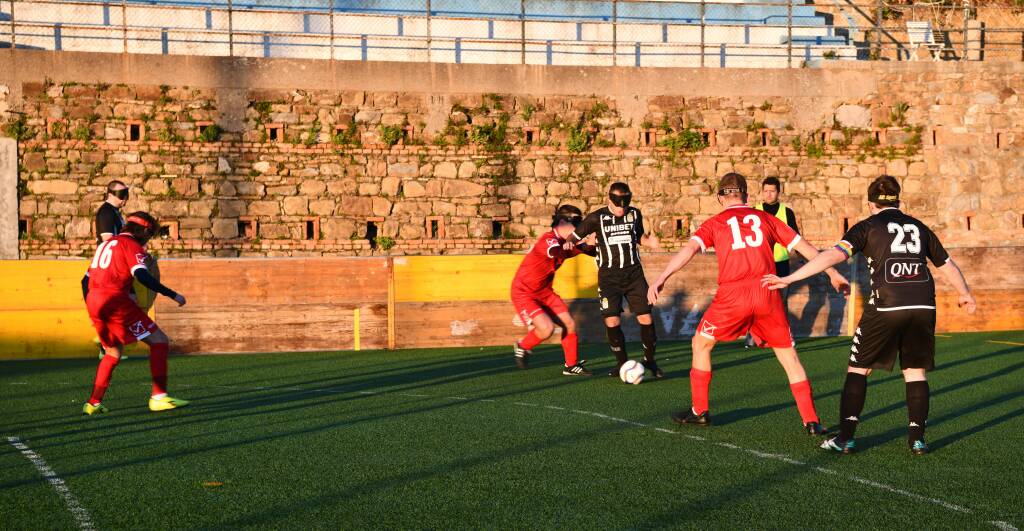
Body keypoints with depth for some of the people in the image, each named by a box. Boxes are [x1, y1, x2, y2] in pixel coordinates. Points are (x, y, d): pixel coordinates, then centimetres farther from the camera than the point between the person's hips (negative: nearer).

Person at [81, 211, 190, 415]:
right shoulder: (131, 245, 0)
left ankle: (93, 403, 20)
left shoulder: (105, 244, 25)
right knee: (159, 341, -3)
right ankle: (159, 397, -12)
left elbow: (87, 279, 27)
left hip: (93, 303, 8)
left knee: (114, 352, 24)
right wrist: (173, 295, -15)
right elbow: (141, 276, -17)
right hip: (115, 301, -8)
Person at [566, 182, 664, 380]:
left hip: (633, 273, 2)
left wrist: (649, 241, -2)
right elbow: (576, 234, 0)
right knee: (612, 321, -9)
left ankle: (649, 359, 18)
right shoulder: (597, 217, -5)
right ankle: (622, 363, 10)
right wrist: (569, 243, -22)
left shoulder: (634, 214, 3)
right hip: (609, 276, -2)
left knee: (645, 318, -3)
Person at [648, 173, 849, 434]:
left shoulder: (715, 223, 12)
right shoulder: (765, 219, 18)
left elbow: (690, 248, -5)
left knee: (701, 344, 21)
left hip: (732, 295, -2)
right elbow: (805, 247, 18)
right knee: (789, 355, 12)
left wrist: (660, 279, -13)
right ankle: (812, 421, 8)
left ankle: (699, 411, 24)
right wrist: (834, 274, 27)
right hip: (767, 294, 2)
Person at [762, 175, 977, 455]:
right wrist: (965, 295, 45)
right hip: (924, 306, 4)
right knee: (916, 371, 16)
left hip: (886, 306, -3)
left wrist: (789, 278, -7)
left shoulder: (868, 227, 7)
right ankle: (917, 439, 9)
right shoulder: (919, 227, 20)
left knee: (858, 368, 8)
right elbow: (947, 265, 27)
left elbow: (834, 255, -7)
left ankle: (846, 437, 2)